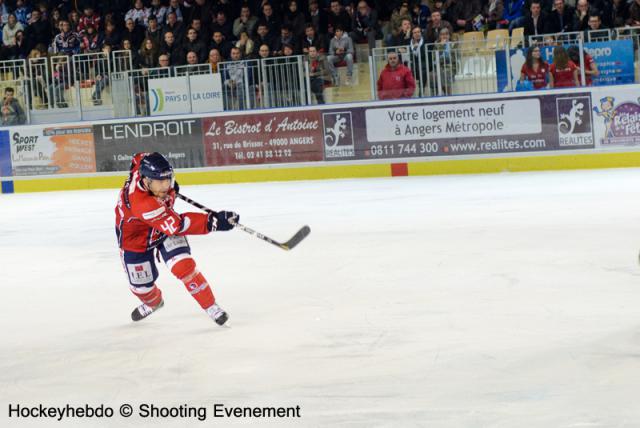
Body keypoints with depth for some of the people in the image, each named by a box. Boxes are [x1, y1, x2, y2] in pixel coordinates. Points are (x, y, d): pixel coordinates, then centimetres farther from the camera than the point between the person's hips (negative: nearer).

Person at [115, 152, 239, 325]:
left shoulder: (145, 167, -28)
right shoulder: (141, 203, -46)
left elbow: (139, 157, 1)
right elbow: (178, 225, -48)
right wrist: (213, 221, -53)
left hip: (166, 225, 4)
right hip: (136, 237, -4)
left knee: (183, 265, -18)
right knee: (141, 284, 10)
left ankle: (211, 306, -6)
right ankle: (153, 302, 47)